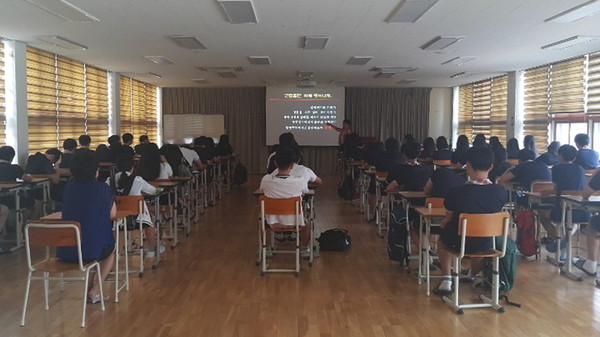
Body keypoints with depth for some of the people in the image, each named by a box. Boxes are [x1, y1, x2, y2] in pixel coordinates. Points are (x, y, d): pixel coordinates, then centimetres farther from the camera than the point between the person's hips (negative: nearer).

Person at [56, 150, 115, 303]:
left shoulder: (69, 188, 3)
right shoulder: (102, 188, -10)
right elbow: (112, 214, 0)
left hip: (66, 250, 4)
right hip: (93, 248, -4)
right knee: (111, 250, 32)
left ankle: (89, 289, 38)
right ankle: (95, 292, 23)